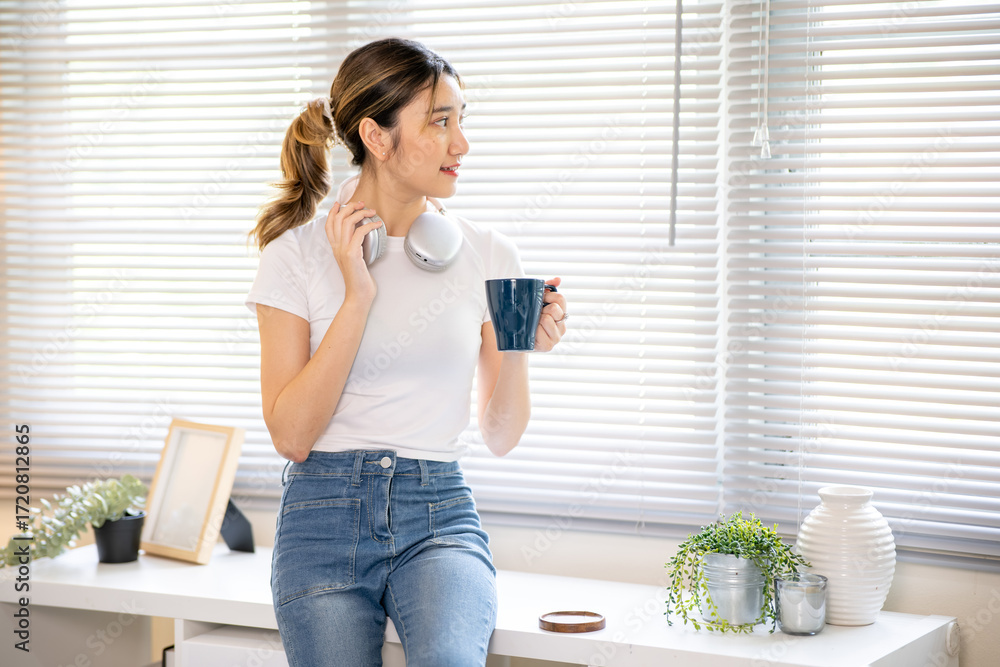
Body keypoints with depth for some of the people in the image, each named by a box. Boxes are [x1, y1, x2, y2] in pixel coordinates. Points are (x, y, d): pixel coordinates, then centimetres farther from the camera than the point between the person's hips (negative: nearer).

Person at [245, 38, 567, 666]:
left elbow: (501, 436, 9)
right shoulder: (298, 253, 0)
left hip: (440, 516, 0)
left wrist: (518, 348, -10)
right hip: (325, 519, 0)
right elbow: (291, 434, -9)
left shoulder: (488, 255, 5)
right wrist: (358, 294, -13)